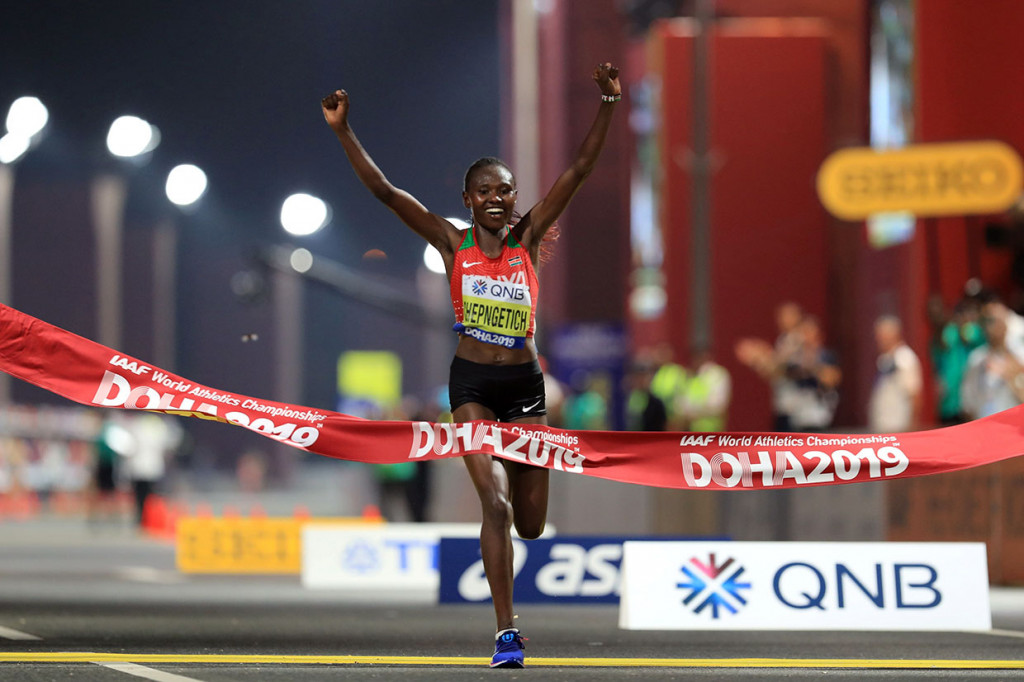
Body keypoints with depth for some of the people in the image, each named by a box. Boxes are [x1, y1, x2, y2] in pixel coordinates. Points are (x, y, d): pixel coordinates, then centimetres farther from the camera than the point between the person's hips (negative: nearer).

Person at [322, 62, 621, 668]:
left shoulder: (527, 239, 3)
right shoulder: (453, 243, 1)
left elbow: (580, 171, -2)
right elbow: (383, 190, -3)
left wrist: (609, 105, -10)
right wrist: (344, 130, -10)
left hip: (525, 385, 2)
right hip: (473, 383, -2)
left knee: (531, 525, 8)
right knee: (496, 506, -15)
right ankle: (507, 632, -11)